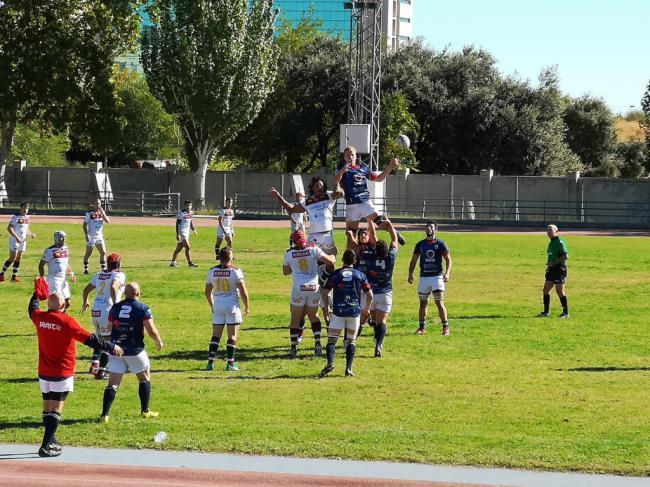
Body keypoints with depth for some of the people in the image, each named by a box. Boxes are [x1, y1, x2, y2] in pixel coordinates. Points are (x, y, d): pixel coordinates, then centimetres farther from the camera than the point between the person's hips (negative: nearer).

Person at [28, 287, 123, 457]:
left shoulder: (39, 317, 0)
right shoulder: (67, 322, -16)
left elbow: (32, 308, 25)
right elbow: (89, 339, -16)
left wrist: (37, 294, 42)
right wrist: (111, 347, -8)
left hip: (44, 373, 6)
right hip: (62, 373, -6)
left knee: (47, 408, 16)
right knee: (56, 410, -5)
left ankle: (51, 442, 28)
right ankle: (45, 447, -11)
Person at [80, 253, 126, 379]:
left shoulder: (100, 274, 13)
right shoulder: (119, 275, -7)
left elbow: (87, 289, 21)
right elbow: (113, 287, -28)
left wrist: (85, 302, 39)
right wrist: (115, 305, -26)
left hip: (95, 311, 7)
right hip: (107, 311, -7)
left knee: (100, 338, 24)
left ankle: (95, 363, 12)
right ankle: (101, 371, 2)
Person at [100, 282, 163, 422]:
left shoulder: (115, 308, 4)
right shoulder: (143, 309, -8)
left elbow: (110, 328, 12)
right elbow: (151, 331, -11)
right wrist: (159, 341, 8)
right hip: (135, 351, -3)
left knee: (113, 383, 2)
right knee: (145, 378, 19)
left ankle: (104, 414, -10)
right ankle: (145, 411, 23)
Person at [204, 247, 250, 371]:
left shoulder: (212, 271, 2)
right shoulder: (235, 271, -10)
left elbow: (207, 292, 10)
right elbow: (243, 292, -10)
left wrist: (212, 305, 25)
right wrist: (246, 306, 4)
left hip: (218, 306, 3)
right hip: (233, 305, -3)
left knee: (216, 336, 8)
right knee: (232, 336, 3)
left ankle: (210, 362, 2)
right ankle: (230, 364, 0)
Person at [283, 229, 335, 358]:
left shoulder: (289, 253, 1)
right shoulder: (314, 249, -2)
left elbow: (285, 271, 16)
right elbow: (330, 261, 1)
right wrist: (333, 257, 23)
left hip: (298, 288, -1)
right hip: (314, 287, 1)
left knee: (295, 319, 8)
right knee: (313, 316, 19)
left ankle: (294, 347, 3)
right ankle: (317, 342, 5)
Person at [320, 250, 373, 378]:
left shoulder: (334, 274, 4)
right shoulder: (360, 275, 6)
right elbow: (370, 295, 9)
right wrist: (367, 309, 24)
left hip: (338, 311, -1)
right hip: (354, 311, 1)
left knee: (331, 340, 2)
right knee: (351, 341, 13)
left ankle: (330, 363, -22)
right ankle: (348, 368, 1)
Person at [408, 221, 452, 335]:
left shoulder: (440, 244, -1)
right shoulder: (420, 244, 9)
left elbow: (448, 259, -3)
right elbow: (414, 260, 13)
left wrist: (447, 273, -18)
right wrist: (410, 274, 0)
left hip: (437, 276, -4)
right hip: (424, 277, 4)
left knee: (439, 303, -9)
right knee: (423, 303, 8)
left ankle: (445, 327, -5)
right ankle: (421, 327, 16)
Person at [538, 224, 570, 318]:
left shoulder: (560, 242, -13)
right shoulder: (551, 243, 17)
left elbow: (566, 256, -20)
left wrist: (554, 263, -19)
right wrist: (549, 265, 13)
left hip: (559, 269, -9)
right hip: (551, 270, 9)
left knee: (560, 291, -6)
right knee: (546, 290, 8)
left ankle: (566, 313, 2)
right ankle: (546, 312, 16)